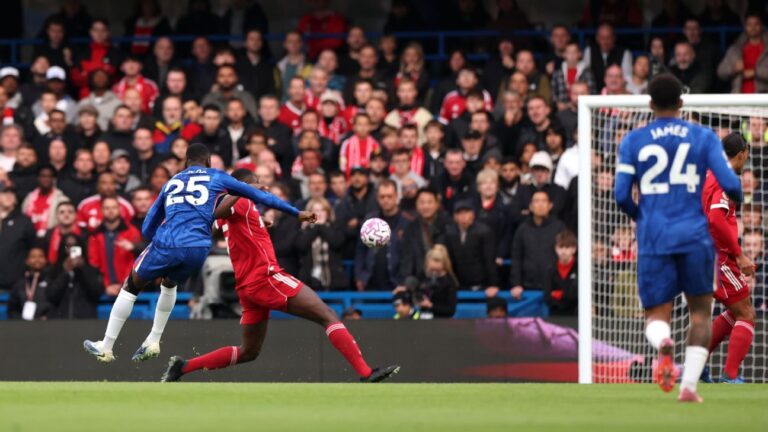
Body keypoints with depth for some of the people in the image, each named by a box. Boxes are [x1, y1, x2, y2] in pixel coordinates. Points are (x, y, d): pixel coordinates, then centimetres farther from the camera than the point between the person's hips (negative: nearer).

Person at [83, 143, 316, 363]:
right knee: (169, 284, 33)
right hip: (197, 248, 0)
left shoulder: (171, 183, 25)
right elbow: (259, 196, 21)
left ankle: (106, 347, 20)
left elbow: (147, 229, 28)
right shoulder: (217, 178, 18)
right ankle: (153, 341, 26)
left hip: (166, 244, 0)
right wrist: (297, 213, 29)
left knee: (131, 287, 22)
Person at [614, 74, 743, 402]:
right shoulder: (703, 137, 3)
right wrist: (737, 199, 19)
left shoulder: (633, 141, 4)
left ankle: (663, 343, -29)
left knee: (656, 315, 7)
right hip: (694, 236, 0)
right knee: (700, 310, 14)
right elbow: (729, 183, -5)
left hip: (654, 239, 0)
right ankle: (689, 386, 1)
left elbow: (621, 195, 1)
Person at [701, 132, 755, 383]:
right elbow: (716, 219, -27)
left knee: (735, 312, 20)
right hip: (719, 257, -9)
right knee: (746, 315, -4)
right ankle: (730, 377, -10)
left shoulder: (709, 177, 15)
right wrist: (739, 255, -21)